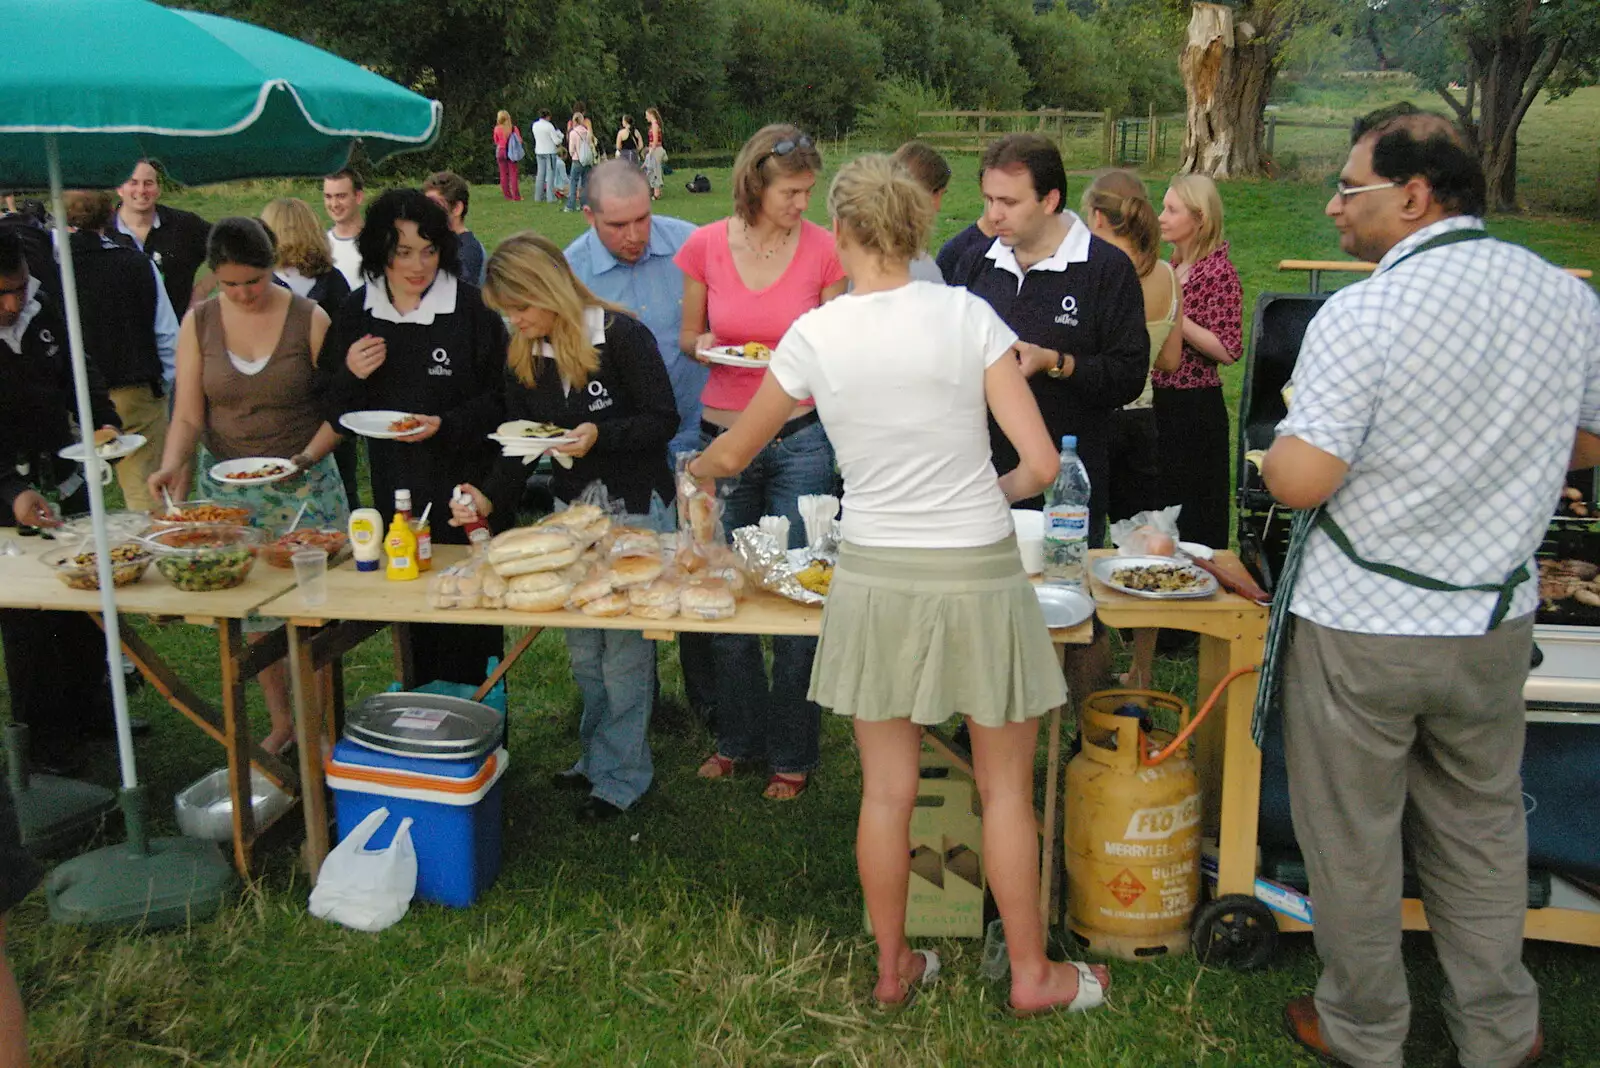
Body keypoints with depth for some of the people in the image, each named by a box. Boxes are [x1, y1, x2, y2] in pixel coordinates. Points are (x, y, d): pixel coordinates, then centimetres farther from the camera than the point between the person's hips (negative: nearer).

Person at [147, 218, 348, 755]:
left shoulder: (309, 318, -7)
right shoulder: (199, 323, 0)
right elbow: (188, 415, -1)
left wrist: (305, 459, -19)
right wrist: (171, 465, -19)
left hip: (305, 484, -3)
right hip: (229, 488, 3)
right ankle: (280, 722, 25)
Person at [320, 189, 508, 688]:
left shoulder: (472, 307, -8)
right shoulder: (357, 314, 4)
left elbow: (500, 397, -5)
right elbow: (335, 411, 10)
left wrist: (447, 425, -20)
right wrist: (351, 376, -11)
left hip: (467, 483, -4)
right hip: (395, 485, 4)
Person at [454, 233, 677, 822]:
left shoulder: (622, 335, -14)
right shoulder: (523, 357, 5)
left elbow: (662, 419, -13)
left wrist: (600, 434, -27)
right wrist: (490, 500, -6)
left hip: (635, 508, -6)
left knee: (624, 643, -2)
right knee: (583, 644, 12)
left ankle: (621, 773, 9)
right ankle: (597, 753, 28)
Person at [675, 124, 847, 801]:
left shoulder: (823, 249, -5)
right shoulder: (705, 246, -3)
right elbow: (689, 337, 10)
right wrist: (709, 347, -12)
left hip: (799, 439, -2)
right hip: (721, 434, 2)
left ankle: (793, 753, 19)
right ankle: (738, 737, 31)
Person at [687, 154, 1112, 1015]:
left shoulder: (814, 337, -4)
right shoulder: (967, 315, -9)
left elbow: (731, 455, 9)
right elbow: (1041, 464, -10)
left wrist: (694, 468, 32)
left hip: (877, 579, 1)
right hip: (978, 575, -1)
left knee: (886, 791, 15)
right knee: (1005, 788, 15)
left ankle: (892, 969, 31)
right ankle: (1031, 973, 29)